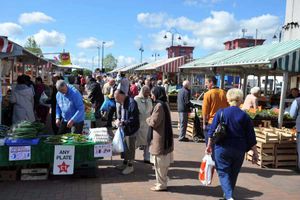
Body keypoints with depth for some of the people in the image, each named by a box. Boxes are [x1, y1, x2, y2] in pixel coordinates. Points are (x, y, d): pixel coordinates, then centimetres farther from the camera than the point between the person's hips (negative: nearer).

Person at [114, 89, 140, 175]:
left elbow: (134, 119, -24)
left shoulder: (131, 103, -22)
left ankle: (130, 166, 19)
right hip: (124, 129, 9)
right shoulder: (123, 103, 6)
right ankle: (125, 163, 36)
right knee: (124, 146, 19)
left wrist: (123, 123, -22)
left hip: (130, 129, -9)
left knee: (130, 148, 5)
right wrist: (119, 119, 0)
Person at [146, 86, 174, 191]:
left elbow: (153, 122, -18)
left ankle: (161, 184, 11)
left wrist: (148, 119, 1)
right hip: (165, 137, 10)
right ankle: (163, 182, 29)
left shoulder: (159, 105, -19)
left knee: (159, 163, 2)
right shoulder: (164, 104, 11)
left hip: (159, 138, -10)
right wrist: (151, 119, 7)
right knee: (164, 162, 18)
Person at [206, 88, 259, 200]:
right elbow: (251, 137, -1)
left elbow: (212, 131, -2)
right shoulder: (245, 116, -3)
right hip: (239, 150, 2)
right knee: (233, 174, 18)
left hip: (222, 148, -2)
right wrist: (255, 153, 8)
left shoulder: (221, 113, -5)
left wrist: (209, 145, 11)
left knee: (223, 173, 5)